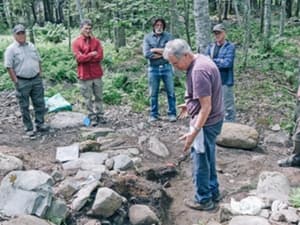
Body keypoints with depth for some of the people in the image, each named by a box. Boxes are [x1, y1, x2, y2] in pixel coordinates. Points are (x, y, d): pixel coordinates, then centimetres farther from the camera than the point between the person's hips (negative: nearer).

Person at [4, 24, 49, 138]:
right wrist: (16, 82, -14)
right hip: (22, 82, -5)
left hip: (36, 79, 5)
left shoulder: (31, 46, 7)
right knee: (25, 107, 6)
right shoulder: (11, 49, -9)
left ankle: (40, 124, 26)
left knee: (39, 103, 11)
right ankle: (29, 128, 15)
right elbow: (9, 67, -10)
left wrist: (40, 75, 10)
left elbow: (38, 61, 15)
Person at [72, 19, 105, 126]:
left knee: (99, 97, 10)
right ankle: (92, 117, 14)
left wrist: (86, 57, -11)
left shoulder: (96, 41, 5)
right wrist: (92, 54, -9)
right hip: (84, 75, -3)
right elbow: (79, 58, -14)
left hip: (97, 74, 3)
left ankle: (100, 116, 21)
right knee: (88, 98, 5)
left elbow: (100, 56, -6)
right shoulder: (76, 42, -3)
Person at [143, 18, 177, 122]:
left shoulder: (168, 36, 3)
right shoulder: (147, 37, 3)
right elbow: (146, 54, -9)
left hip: (166, 67, 0)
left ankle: (172, 113, 13)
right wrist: (163, 53, -9)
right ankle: (154, 114, 17)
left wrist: (155, 50, -8)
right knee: (153, 93, 7)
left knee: (170, 92, 3)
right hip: (153, 68, 0)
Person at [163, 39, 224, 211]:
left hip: (206, 123, -10)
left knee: (201, 162, 5)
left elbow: (206, 107, -28)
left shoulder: (198, 71, -27)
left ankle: (204, 200, 20)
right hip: (212, 120, 10)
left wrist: (194, 132, -27)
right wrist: (189, 105, 26)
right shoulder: (201, 59, 4)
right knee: (208, 159, 22)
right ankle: (213, 192, 36)